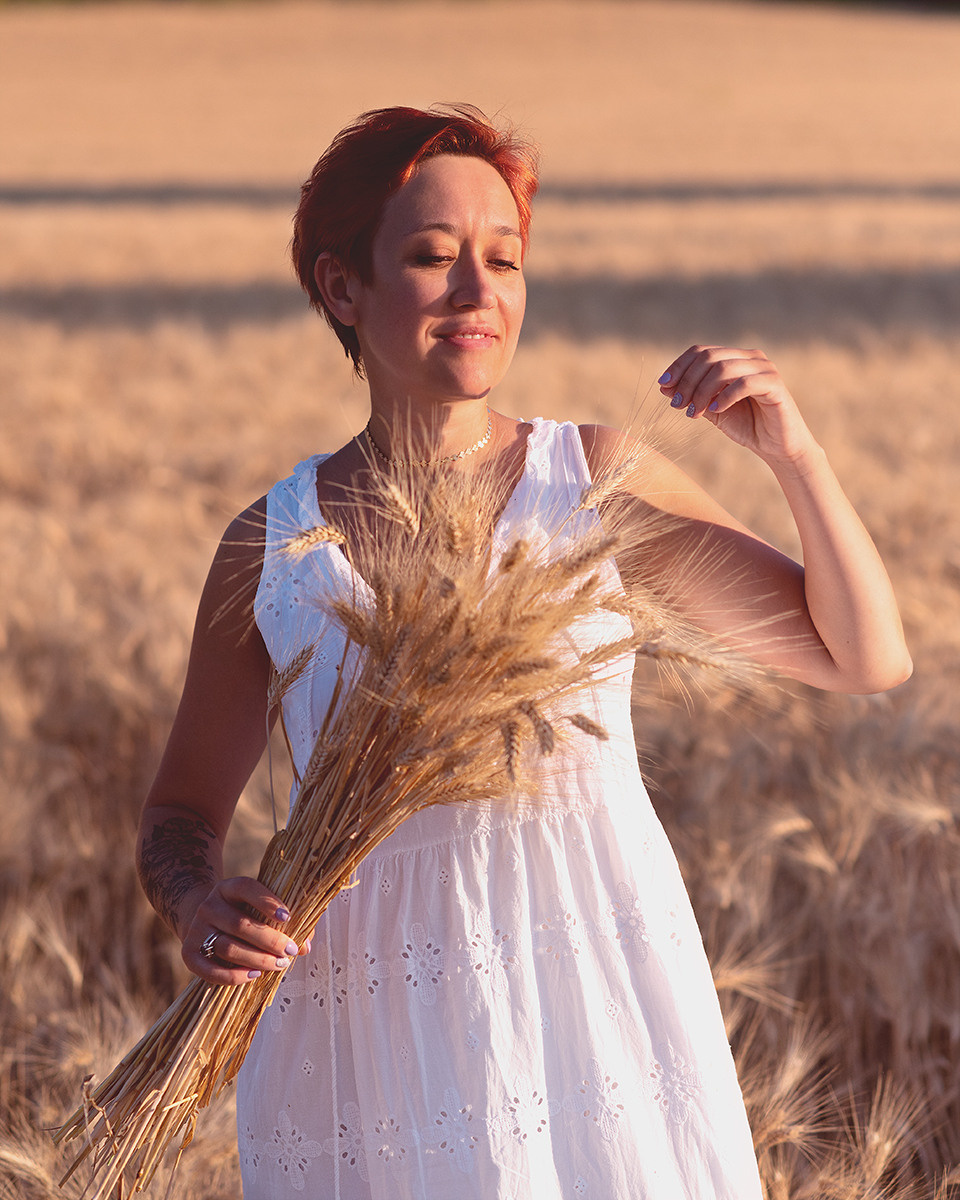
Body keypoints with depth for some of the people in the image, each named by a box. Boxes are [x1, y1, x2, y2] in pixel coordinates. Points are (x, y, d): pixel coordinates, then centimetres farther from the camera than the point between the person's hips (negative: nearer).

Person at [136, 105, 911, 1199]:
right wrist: (200, 906, -13)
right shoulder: (270, 549, 0)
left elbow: (868, 659, 1)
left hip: (600, 1013, 0)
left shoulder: (599, 480, -1)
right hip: (382, 1045, 0)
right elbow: (181, 812, 10)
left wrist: (792, 452, -13)